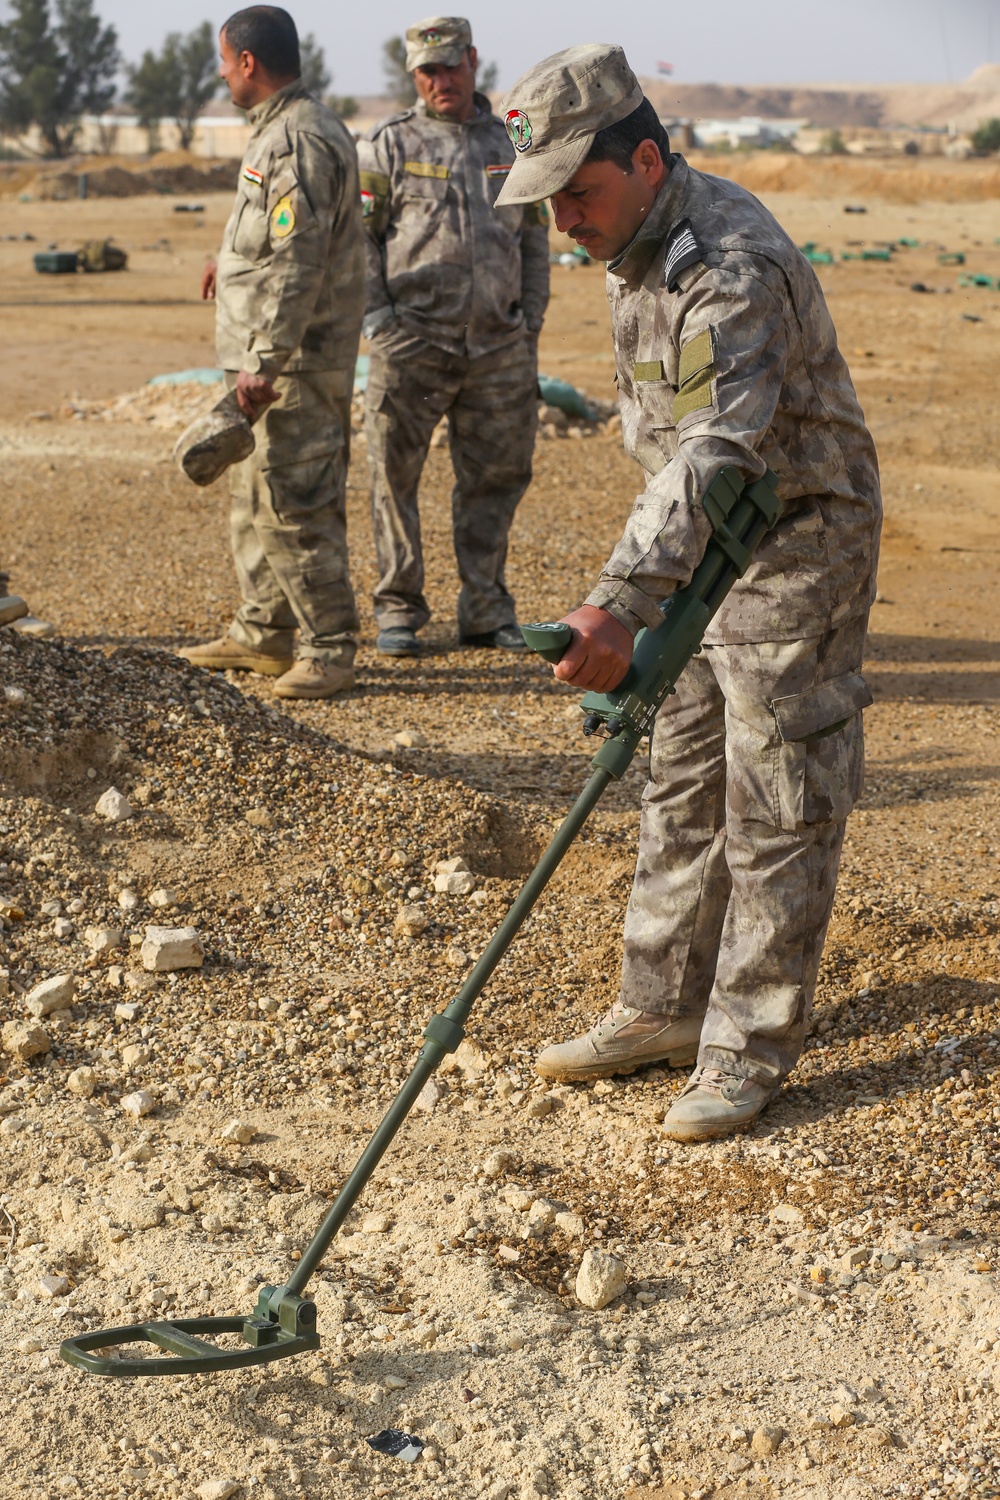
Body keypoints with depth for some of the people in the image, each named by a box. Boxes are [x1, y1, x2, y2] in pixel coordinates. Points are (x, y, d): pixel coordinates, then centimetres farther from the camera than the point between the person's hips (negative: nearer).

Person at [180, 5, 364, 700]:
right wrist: (234, 261, 46)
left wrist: (264, 362, -26)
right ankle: (262, 632, 28)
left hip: (298, 360, -11)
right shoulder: (280, 130, 15)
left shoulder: (300, 141, -18)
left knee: (294, 506, -9)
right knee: (255, 498, 18)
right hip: (270, 356, 11)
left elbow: (299, 262, -24)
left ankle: (330, 650, -2)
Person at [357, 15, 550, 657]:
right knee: (396, 477, 0)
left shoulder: (511, 145, 13)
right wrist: (376, 319, -8)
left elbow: (535, 240, 16)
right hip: (413, 342, -3)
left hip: (500, 347, 3)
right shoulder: (389, 145, 3)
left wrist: (531, 326, 9)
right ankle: (399, 610, 11)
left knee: (495, 478, 7)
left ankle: (487, 611, 17)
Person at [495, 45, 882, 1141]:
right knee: (681, 785, 13)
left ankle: (749, 1049, 7)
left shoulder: (736, 266, -27)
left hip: (796, 545, -9)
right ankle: (663, 1009, 23)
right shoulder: (634, 247, 4)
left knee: (776, 809, -2)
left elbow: (716, 453, -40)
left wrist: (621, 604, -50)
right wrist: (641, 592, 24)